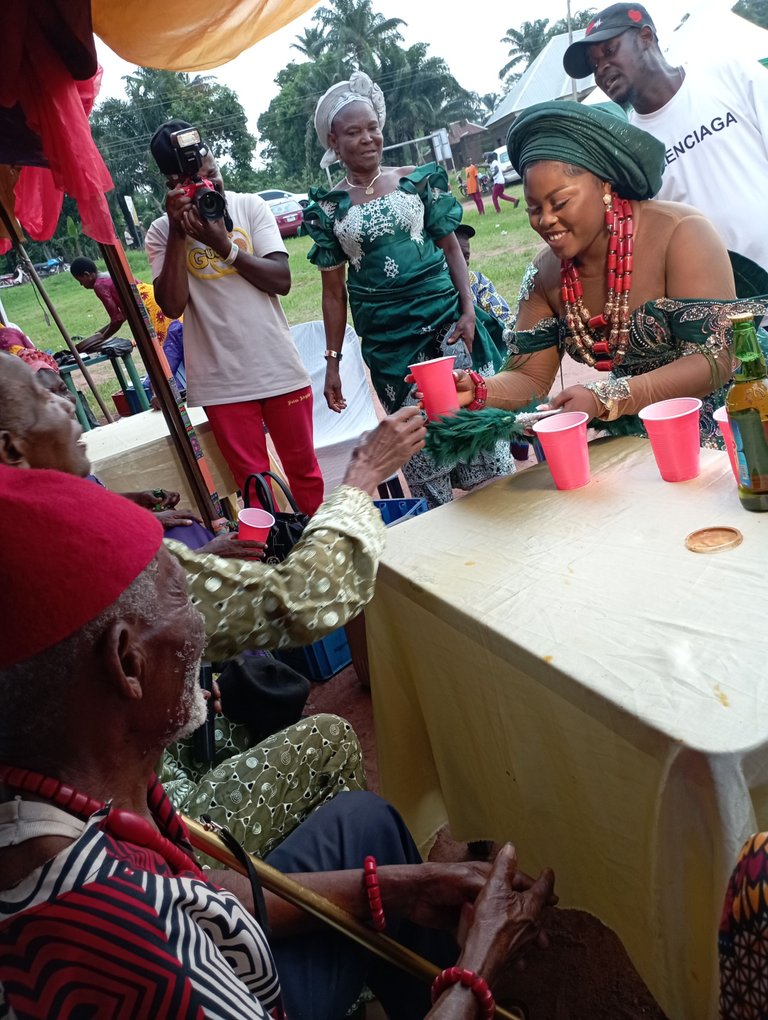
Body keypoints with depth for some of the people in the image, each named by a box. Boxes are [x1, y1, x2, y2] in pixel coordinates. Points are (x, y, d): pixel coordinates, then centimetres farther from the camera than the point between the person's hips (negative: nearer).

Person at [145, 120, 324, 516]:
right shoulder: (161, 232, 1)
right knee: (253, 482, 6)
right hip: (222, 382, -1)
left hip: (279, 368, 1)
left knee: (304, 469, 12)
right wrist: (178, 234, -16)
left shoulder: (250, 206, 2)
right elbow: (172, 306, -11)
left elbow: (282, 280, -6)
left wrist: (224, 245, -16)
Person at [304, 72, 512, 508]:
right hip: (387, 340, 0)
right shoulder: (328, 207, 5)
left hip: (445, 320, 1)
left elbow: (451, 246, 7)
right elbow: (334, 290, 7)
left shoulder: (417, 180, 5)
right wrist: (333, 361, 4)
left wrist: (468, 310, -6)